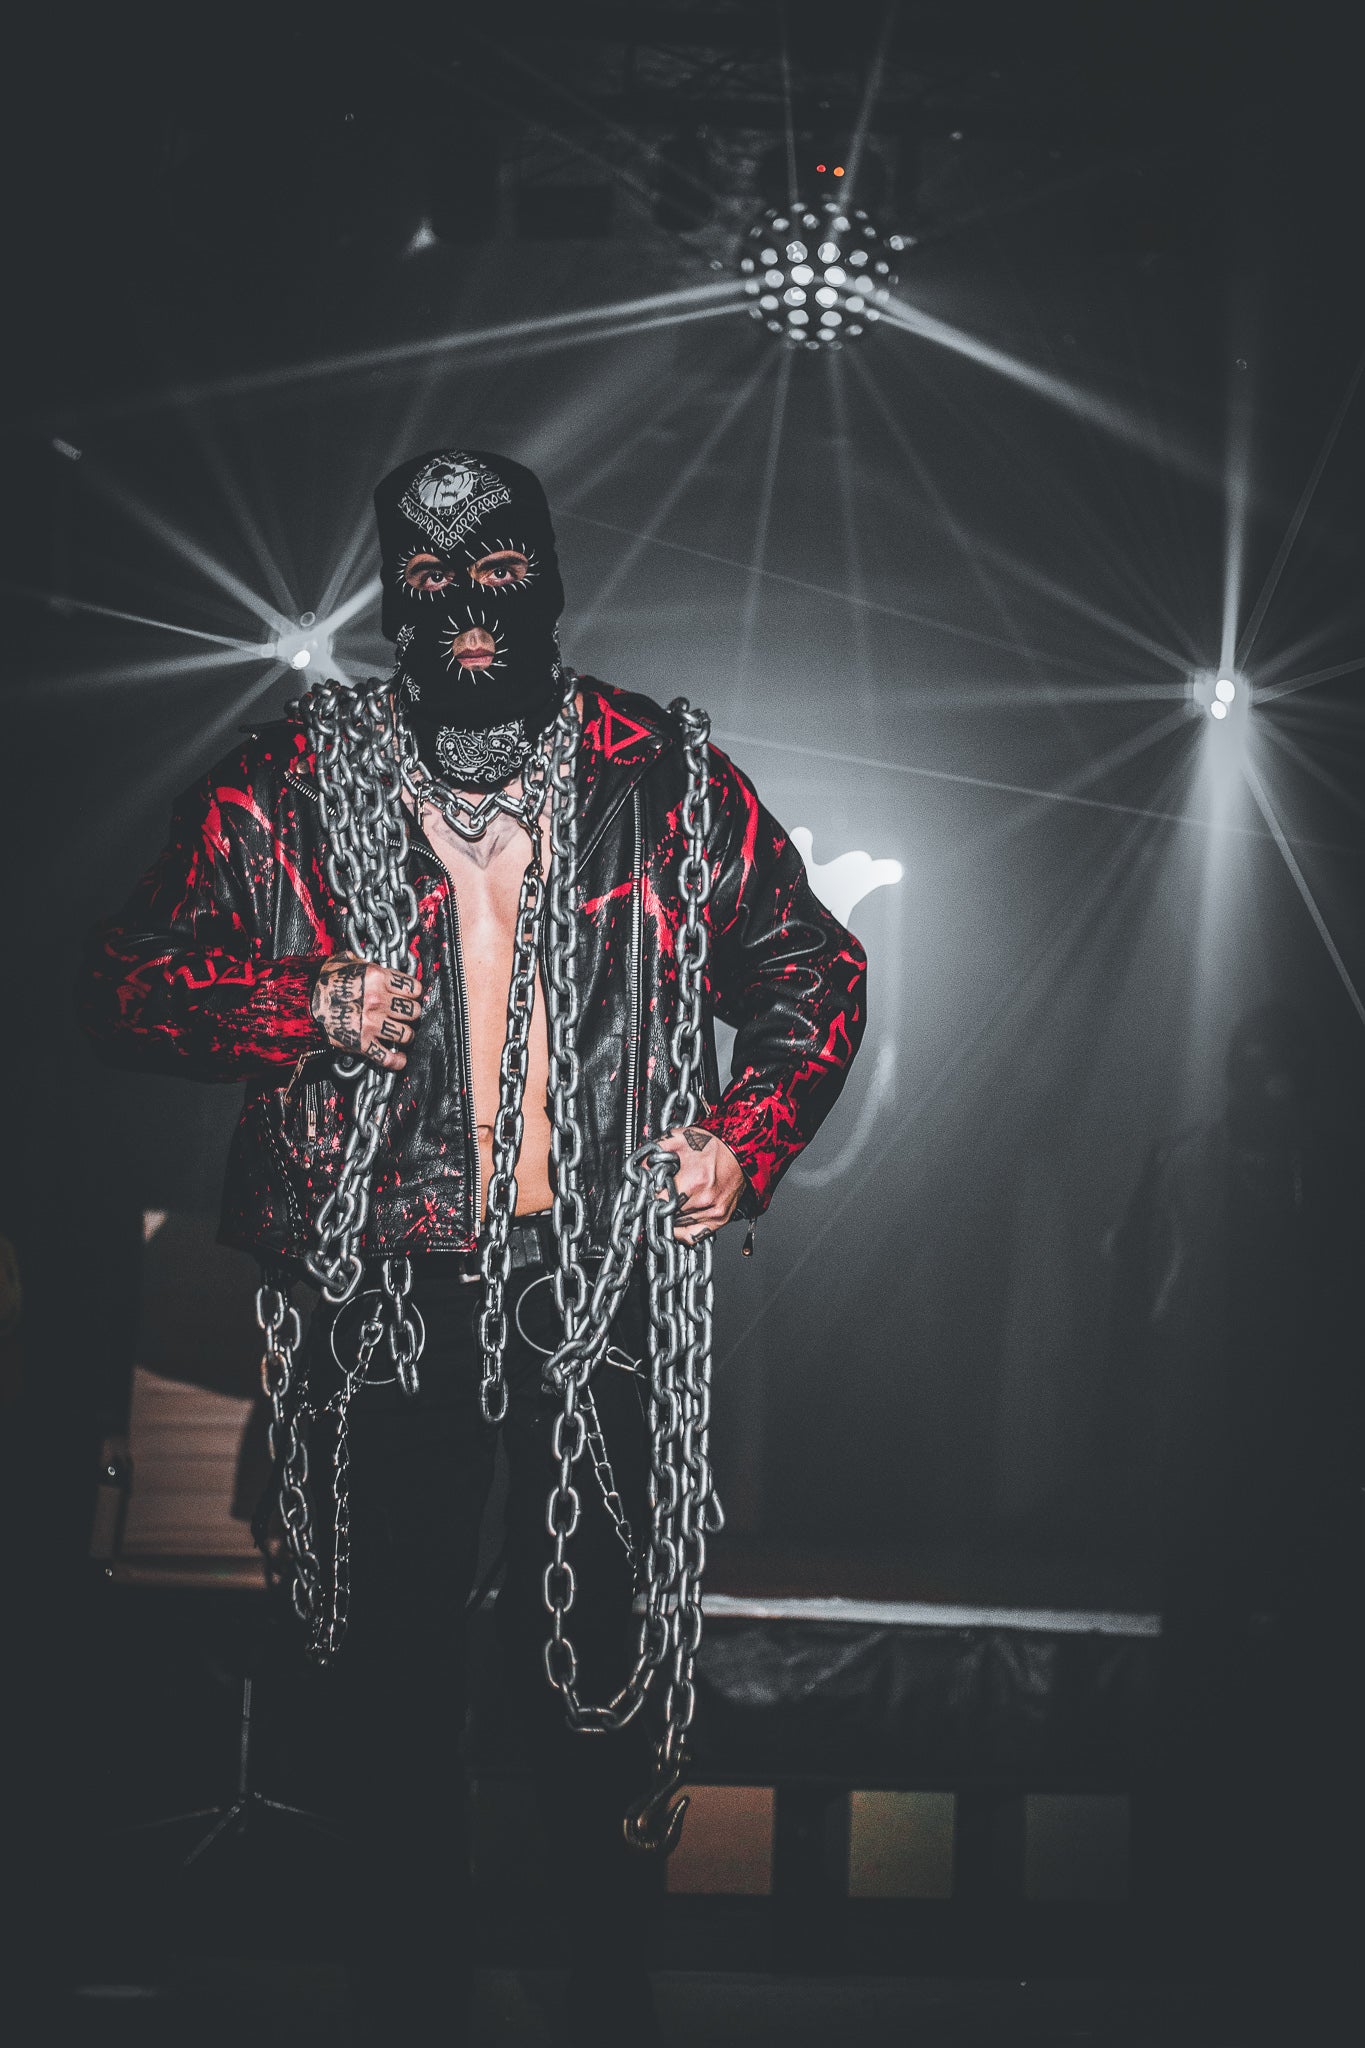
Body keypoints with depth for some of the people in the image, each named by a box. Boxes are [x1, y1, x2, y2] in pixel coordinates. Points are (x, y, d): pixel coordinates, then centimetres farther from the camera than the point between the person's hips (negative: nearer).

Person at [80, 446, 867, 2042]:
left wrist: (746, 1134, -4)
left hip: (596, 1287, 0)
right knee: (394, 1655, 10)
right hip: (381, 1294, 0)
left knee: (588, 1648, 10)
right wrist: (309, 1009, -13)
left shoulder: (667, 781, 4)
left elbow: (814, 970, 12)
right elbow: (127, 978, 3)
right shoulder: (287, 787, 2)